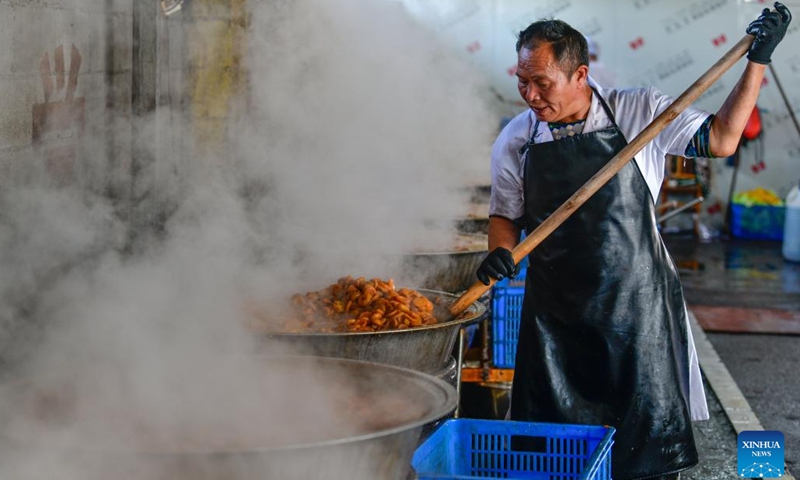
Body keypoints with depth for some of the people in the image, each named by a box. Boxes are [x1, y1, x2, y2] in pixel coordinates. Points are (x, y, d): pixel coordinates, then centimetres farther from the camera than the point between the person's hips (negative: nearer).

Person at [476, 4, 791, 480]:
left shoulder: (639, 111, -4)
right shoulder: (515, 140, 1)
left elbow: (720, 140, -4)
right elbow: (505, 214, 11)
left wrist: (758, 60, -10)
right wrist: (500, 254, -10)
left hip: (639, 305, -1)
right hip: (557, 312, 2)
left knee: (651, 441, 6)